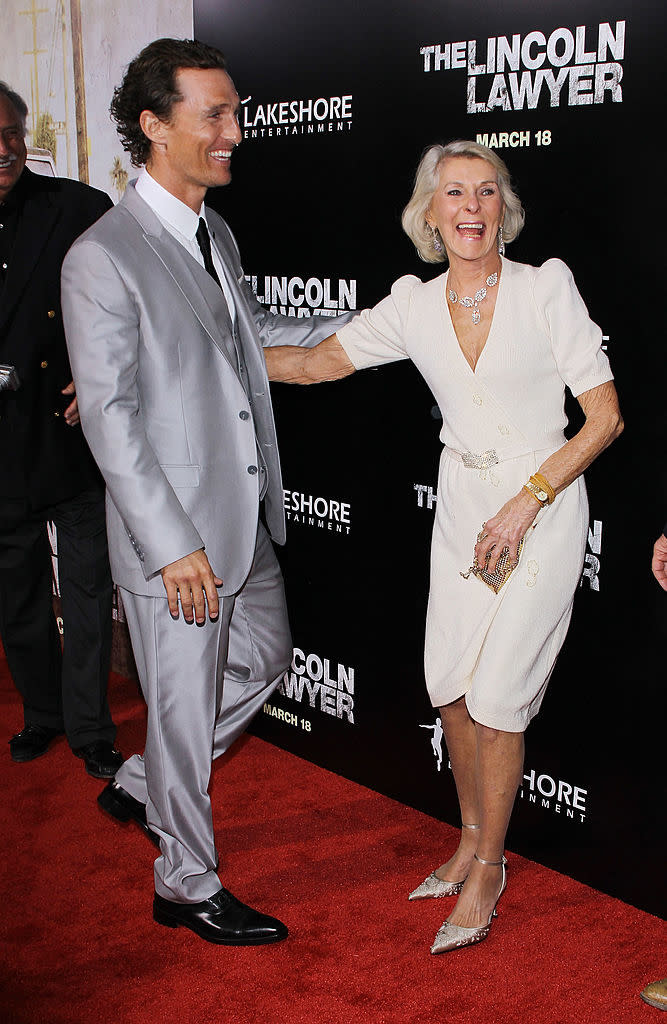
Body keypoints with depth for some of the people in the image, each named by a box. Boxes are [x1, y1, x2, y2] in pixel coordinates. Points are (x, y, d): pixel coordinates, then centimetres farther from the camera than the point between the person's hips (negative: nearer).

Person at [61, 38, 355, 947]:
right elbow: (110, 418, -20)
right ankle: (187, 886, 28)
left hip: (247, 517, 9)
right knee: (186, 705, 6)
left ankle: (143, 785, 41)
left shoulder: (213, 230, 9)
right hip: (174, 533, -8)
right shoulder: (103, 258, -17)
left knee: (265, 659, 22)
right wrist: (174, 545, -22)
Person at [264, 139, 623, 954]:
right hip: (462, 510, 5)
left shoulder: (547, 288, -11)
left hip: (544, 505, -4)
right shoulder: (415, 306, 0)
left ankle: (488, 866, 18)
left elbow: (606, 417, -9)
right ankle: (472, 838, 32)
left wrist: (525, 503, -16)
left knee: (496, 697, -4)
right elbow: (315, 362, 7)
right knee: (448, 688, 9)